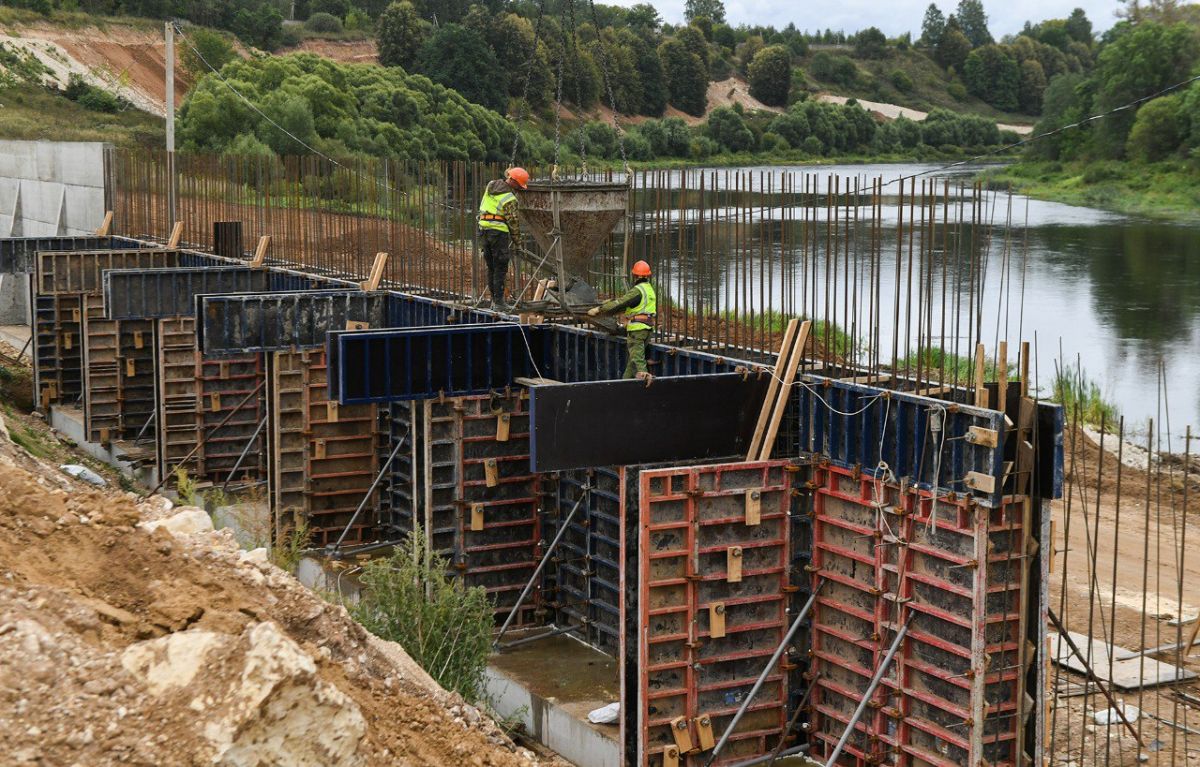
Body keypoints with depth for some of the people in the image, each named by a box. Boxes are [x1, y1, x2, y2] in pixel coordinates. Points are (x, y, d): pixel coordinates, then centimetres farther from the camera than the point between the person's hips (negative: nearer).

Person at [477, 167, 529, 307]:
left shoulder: (491, 185, 5)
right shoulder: (509, 199, -16)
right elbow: (513, 221, -11)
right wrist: (518, 242, -2)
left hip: (484, 227, 8)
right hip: (498, 231, -8)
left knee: (491, 267, 14)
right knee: (500, 268, -3)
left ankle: (494, 299, 18)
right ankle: (499, 301, -5)